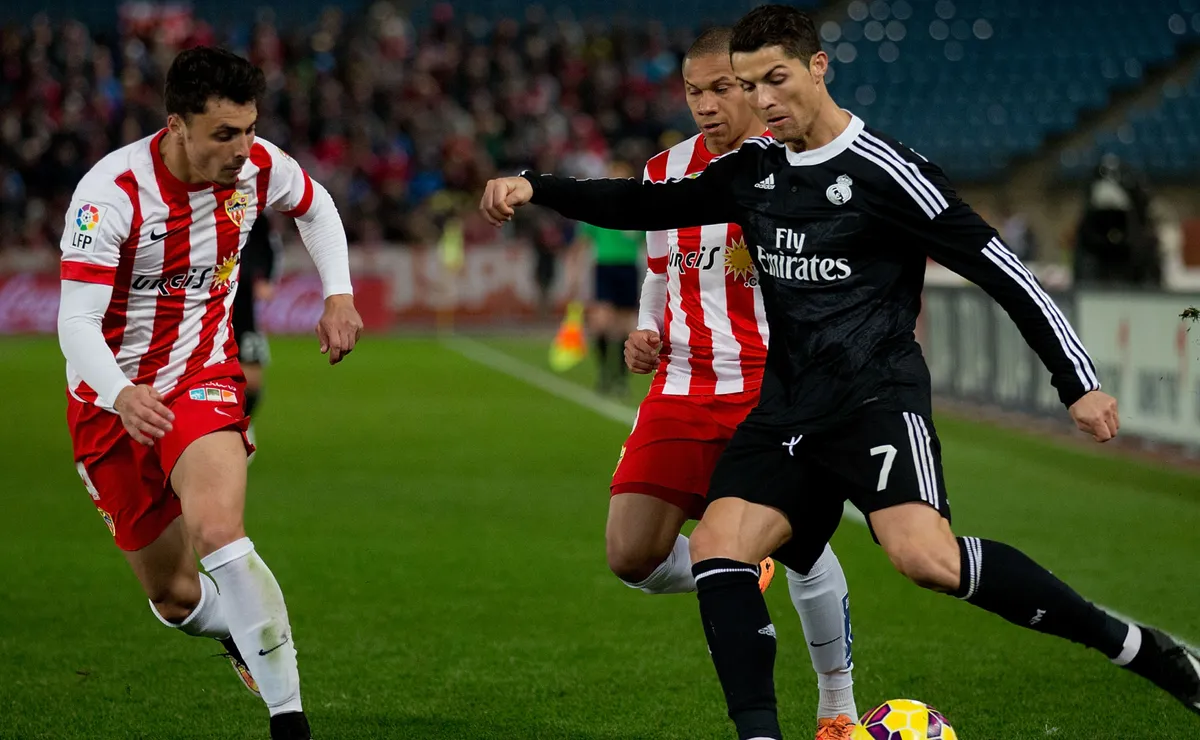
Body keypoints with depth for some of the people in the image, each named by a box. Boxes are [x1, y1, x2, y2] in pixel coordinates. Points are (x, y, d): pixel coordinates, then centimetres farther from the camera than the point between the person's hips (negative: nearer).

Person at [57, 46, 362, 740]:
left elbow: (315, 206, 16)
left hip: (204, 381, 1)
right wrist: (122, 395, -46)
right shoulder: (112, 191, -23)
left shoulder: (258, 165, -10)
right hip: (114, 399, -1)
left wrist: (339, 294, 3)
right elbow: (76, 322, -27)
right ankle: (245, 637, 44)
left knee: (218, 532, -30)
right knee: (175, 596, 8)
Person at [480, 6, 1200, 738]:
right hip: (788, 411, 7)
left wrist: (1079, 381, -12)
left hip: (878, 399, -7)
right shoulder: (753, 170, 12)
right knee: (717, 547, -13)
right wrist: (534, 187, 11)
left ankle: (1133, 646, -19)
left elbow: (1000, 269, -9)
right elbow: (646, 205, 24)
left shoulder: (885, 171, -9)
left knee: (925, 555, -30)